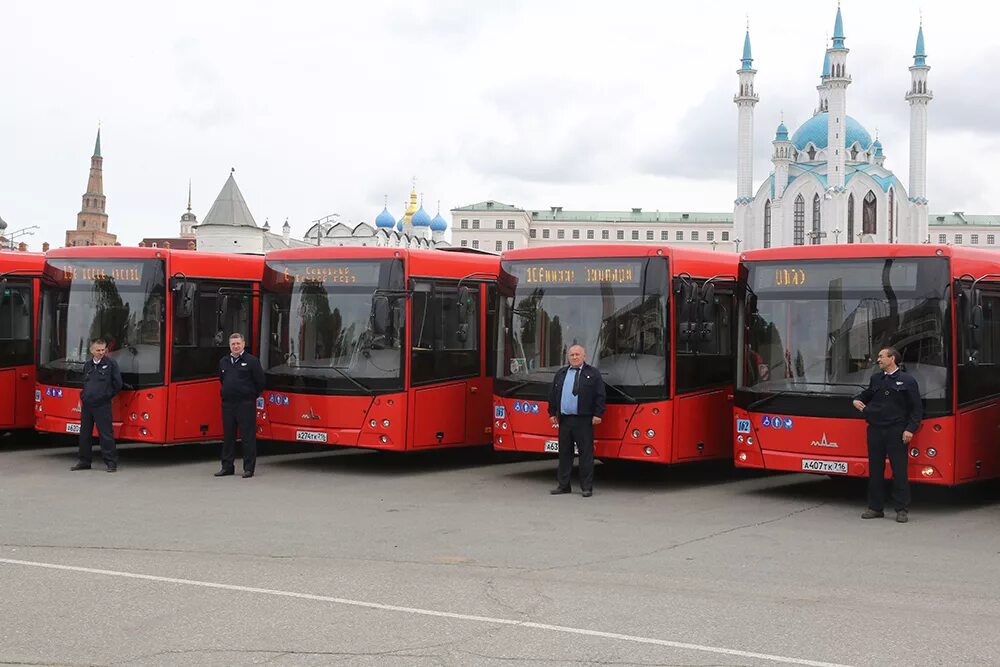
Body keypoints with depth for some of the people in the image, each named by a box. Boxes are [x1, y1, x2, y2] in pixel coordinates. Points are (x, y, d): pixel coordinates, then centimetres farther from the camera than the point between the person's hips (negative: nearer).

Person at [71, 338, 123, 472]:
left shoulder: (111, 363, -5)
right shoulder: (87, 365, 12)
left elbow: (117, 384, -4)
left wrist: (107, 395, 3)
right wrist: (83, 396, 13)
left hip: (102, 405, -6)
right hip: (86, 405, 6)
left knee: (106, 434, -6)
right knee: (85, 434, 12)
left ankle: (111, 462, 0)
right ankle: (84, 461, 22)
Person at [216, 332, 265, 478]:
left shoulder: (251, 361, -5)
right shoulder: (223, 361, 12)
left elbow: (260, 381, -3)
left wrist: (251, 395, 5)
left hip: (246, 404, -5)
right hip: (227, 403, 5)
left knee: (248, 436, -3)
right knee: (228, 436, 9)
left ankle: (249, 468, 1)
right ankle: (227, 467, 16)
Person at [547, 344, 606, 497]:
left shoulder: (593, 374, 3)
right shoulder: (561, 374, 15)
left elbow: (600, 396, -2)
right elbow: (552, 394, 18)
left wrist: (597, 414, -9)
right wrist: (552, 413, 11)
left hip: (584, 420, -4)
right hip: (564, 420, 4)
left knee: (586, 453, -2)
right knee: (564, 453, 9)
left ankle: (587, 487, 2)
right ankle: (563, 485, 16)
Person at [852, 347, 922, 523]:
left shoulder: (907, 381, -1)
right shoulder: (875, 379, 14)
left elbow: (917, 408, -2)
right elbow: (867, 394, 32)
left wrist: (910, 429, -11)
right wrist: (857, 400, 10)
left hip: (896, 432, -5)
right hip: (875, 430, 5)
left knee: (899, 471, -3)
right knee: (875, 470, 7)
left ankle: (902, 510, 3)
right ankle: (875, 507, 16)